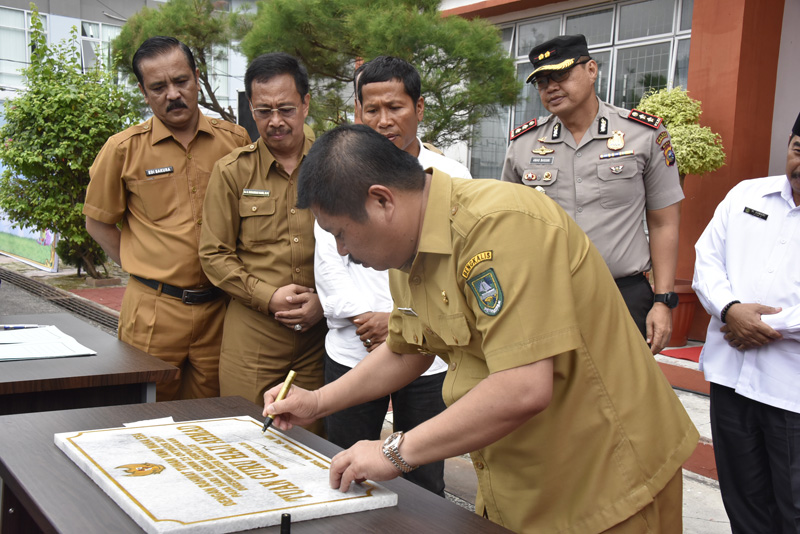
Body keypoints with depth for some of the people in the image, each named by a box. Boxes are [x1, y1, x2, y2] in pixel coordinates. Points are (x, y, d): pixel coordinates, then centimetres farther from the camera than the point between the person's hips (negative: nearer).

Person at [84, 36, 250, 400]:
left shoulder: (234, 141, 3)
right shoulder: (124, 149, 0)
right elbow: (98, 223, 10)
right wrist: (141, 270, 2)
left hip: (220, 307, 2)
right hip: (154, 311, -1)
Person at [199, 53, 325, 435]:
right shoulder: (232, 171, 4)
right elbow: (214, 254, 3)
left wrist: (326, 301, -6)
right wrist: (268, 296, -9)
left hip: (320, 331, 1)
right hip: (252, 334, 0)